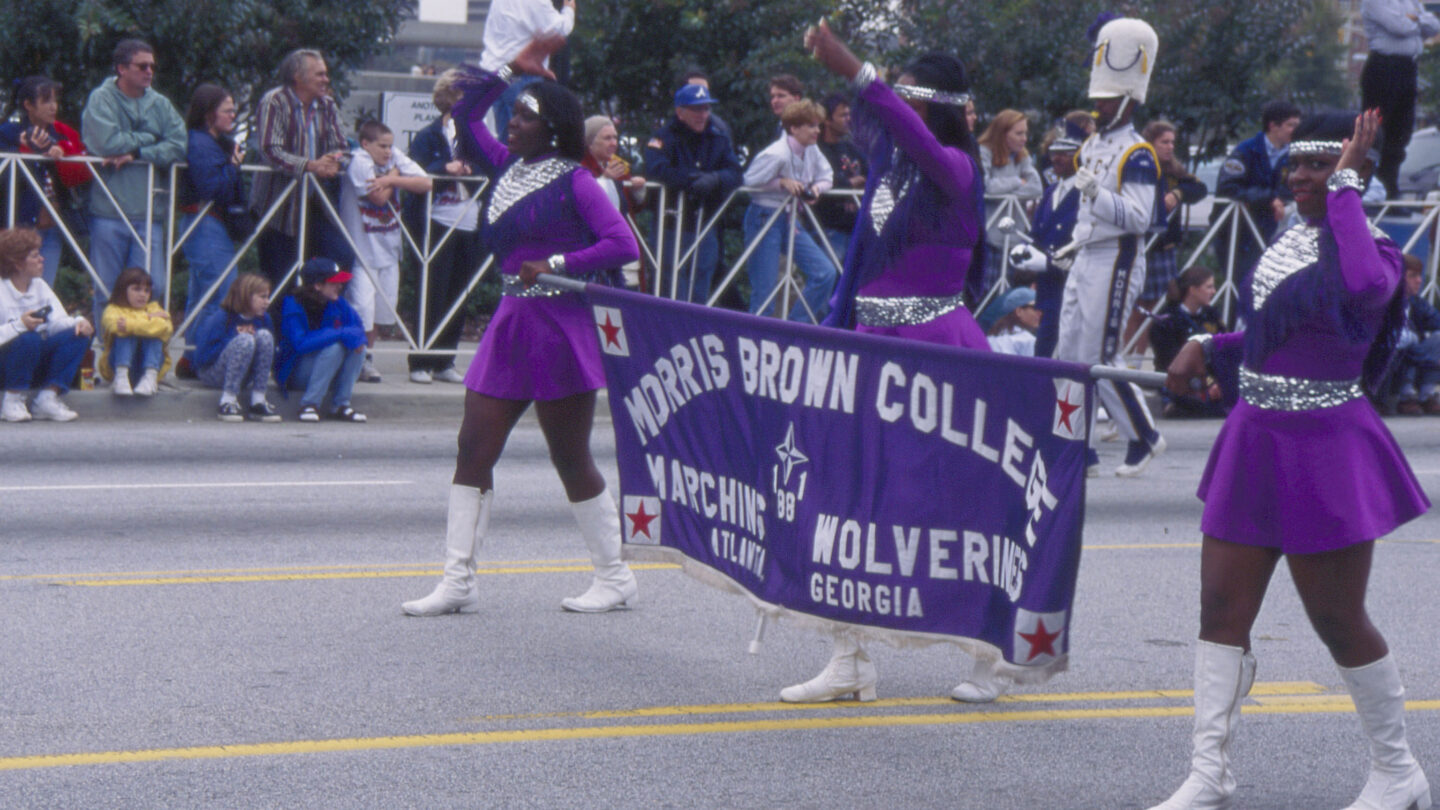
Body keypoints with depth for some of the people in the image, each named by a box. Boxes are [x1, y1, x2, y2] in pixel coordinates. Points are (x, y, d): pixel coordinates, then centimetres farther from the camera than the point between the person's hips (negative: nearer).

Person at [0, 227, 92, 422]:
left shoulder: (40, 287, 8)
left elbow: (58, 322, 0)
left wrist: (78, 322, -20)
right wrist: (19, 325, -37)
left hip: (36, 367, 7)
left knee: (77, 336, -13)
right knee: (29, 339, -36)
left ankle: (48, 398, -14)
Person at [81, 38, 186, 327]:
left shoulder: (160, 105, 11)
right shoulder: (101, 99, -1)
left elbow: (178, 146, -2)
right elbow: (107, 143, -15)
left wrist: (137, 154, -13)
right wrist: (149, 139, -2)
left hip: (149, 214, 3)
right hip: (110, 212, -3)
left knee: (153, 289, -1)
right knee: (108, 292, 1)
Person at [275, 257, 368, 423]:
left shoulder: (338, 304, -1)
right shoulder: (293, 306, -19)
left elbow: (358, 328, 2)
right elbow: (301, 343, -30)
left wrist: (355, 336, -25)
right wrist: (341, 334, -32)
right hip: (295, 373, -6)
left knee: (358, 348, -19)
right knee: (334, 347, -30)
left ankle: (340, 406, -15)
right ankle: (309, 405, -25)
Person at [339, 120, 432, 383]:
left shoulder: (396, 158, 3)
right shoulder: (359, 162, -13)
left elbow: (427, 184, -7)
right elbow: (379, 197, -21)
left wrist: (391, 180, -17)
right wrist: (394, 176, -6)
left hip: (389, 246, 6)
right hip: (362, 249, -6)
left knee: (382, 307, 10)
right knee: (362, 307, -11)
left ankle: (366, 358, 24)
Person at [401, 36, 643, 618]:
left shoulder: (572, 181, -8)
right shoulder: (507, 167, 11)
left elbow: (623, 244, -15)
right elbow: (466, 116, 22)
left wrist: (554, 265, -17)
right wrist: (513, 70, 16)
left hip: (560, 327, -7)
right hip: (510, 324, 7)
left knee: (571, 460, 0)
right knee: (474, 450, 2)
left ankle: (615, 578, 14)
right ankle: (458, 580, 5)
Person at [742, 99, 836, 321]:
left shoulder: (812, 151, 2)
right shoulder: (776, 154, -21)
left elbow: (826, 177, 14)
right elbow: (749, 180, -17)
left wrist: (816, 188, -8)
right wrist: (782, 183, -21)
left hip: (791, 219, 8)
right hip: (765, 218, -8)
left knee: (825, 272, -2)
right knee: (765, 293, -7)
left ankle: (796, 326, 8)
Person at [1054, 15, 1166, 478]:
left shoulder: (1136, 154, -13)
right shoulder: (1093, 146, 14)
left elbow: (1139, 218, -22)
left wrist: (1096, 192, -31)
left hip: (1116, 263, -9)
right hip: (1086, 261, 9)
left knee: (1099, 361, -6)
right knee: (1069, 358, 6)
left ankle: (1144, 439, 10)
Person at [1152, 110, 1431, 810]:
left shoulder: (1370, 250, -13)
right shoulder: (1288, 240, 9)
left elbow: (1365, 287, -39)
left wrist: (1344, 186, -28)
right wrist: (1205, 349, 9)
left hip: (1324, 453, -7)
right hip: (1254, 439, 7)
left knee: (1338, 621, 3)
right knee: (1222, 608, 4)